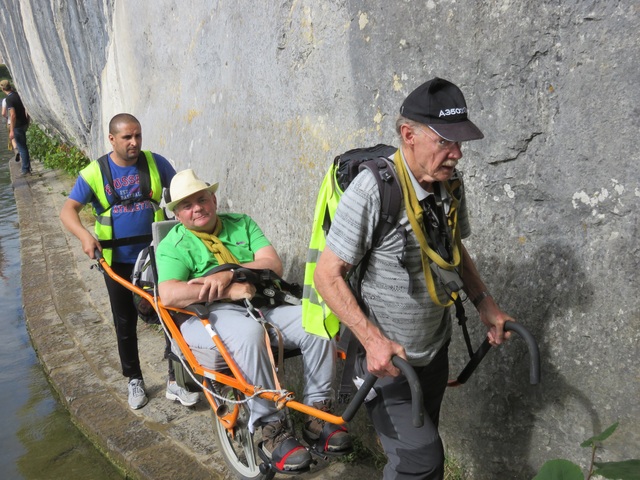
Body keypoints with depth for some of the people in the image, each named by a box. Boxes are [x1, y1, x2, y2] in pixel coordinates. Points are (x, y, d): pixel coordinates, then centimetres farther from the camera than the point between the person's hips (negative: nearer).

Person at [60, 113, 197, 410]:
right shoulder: (94, 172, -7)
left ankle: (175, 381, 15)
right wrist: (85, 235, -31)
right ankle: (134, 380, 30)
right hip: (117, 262, 0)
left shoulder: (155, 163, -4)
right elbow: (68, 210, -11)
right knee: (125, 323, 12)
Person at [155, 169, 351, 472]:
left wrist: (229, 273, -15)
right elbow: (168, 295, -15)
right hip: (209, 315, -4)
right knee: (249, 332, -38)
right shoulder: (173, 245, 5)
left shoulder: (241, 223, 16)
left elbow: (274, 264, 2)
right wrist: (230, 291, -20)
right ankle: (270, 426, -25)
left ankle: (317, 409, -7)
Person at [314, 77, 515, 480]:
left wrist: (484, 302, 1)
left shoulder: (450, 186, -4)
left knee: (420, 446, 21)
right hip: (386, 357, -6)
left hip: (434, 351, 7)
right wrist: (373, 339, -29)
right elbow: (328, 275, -22)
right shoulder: (373, 190, -26)